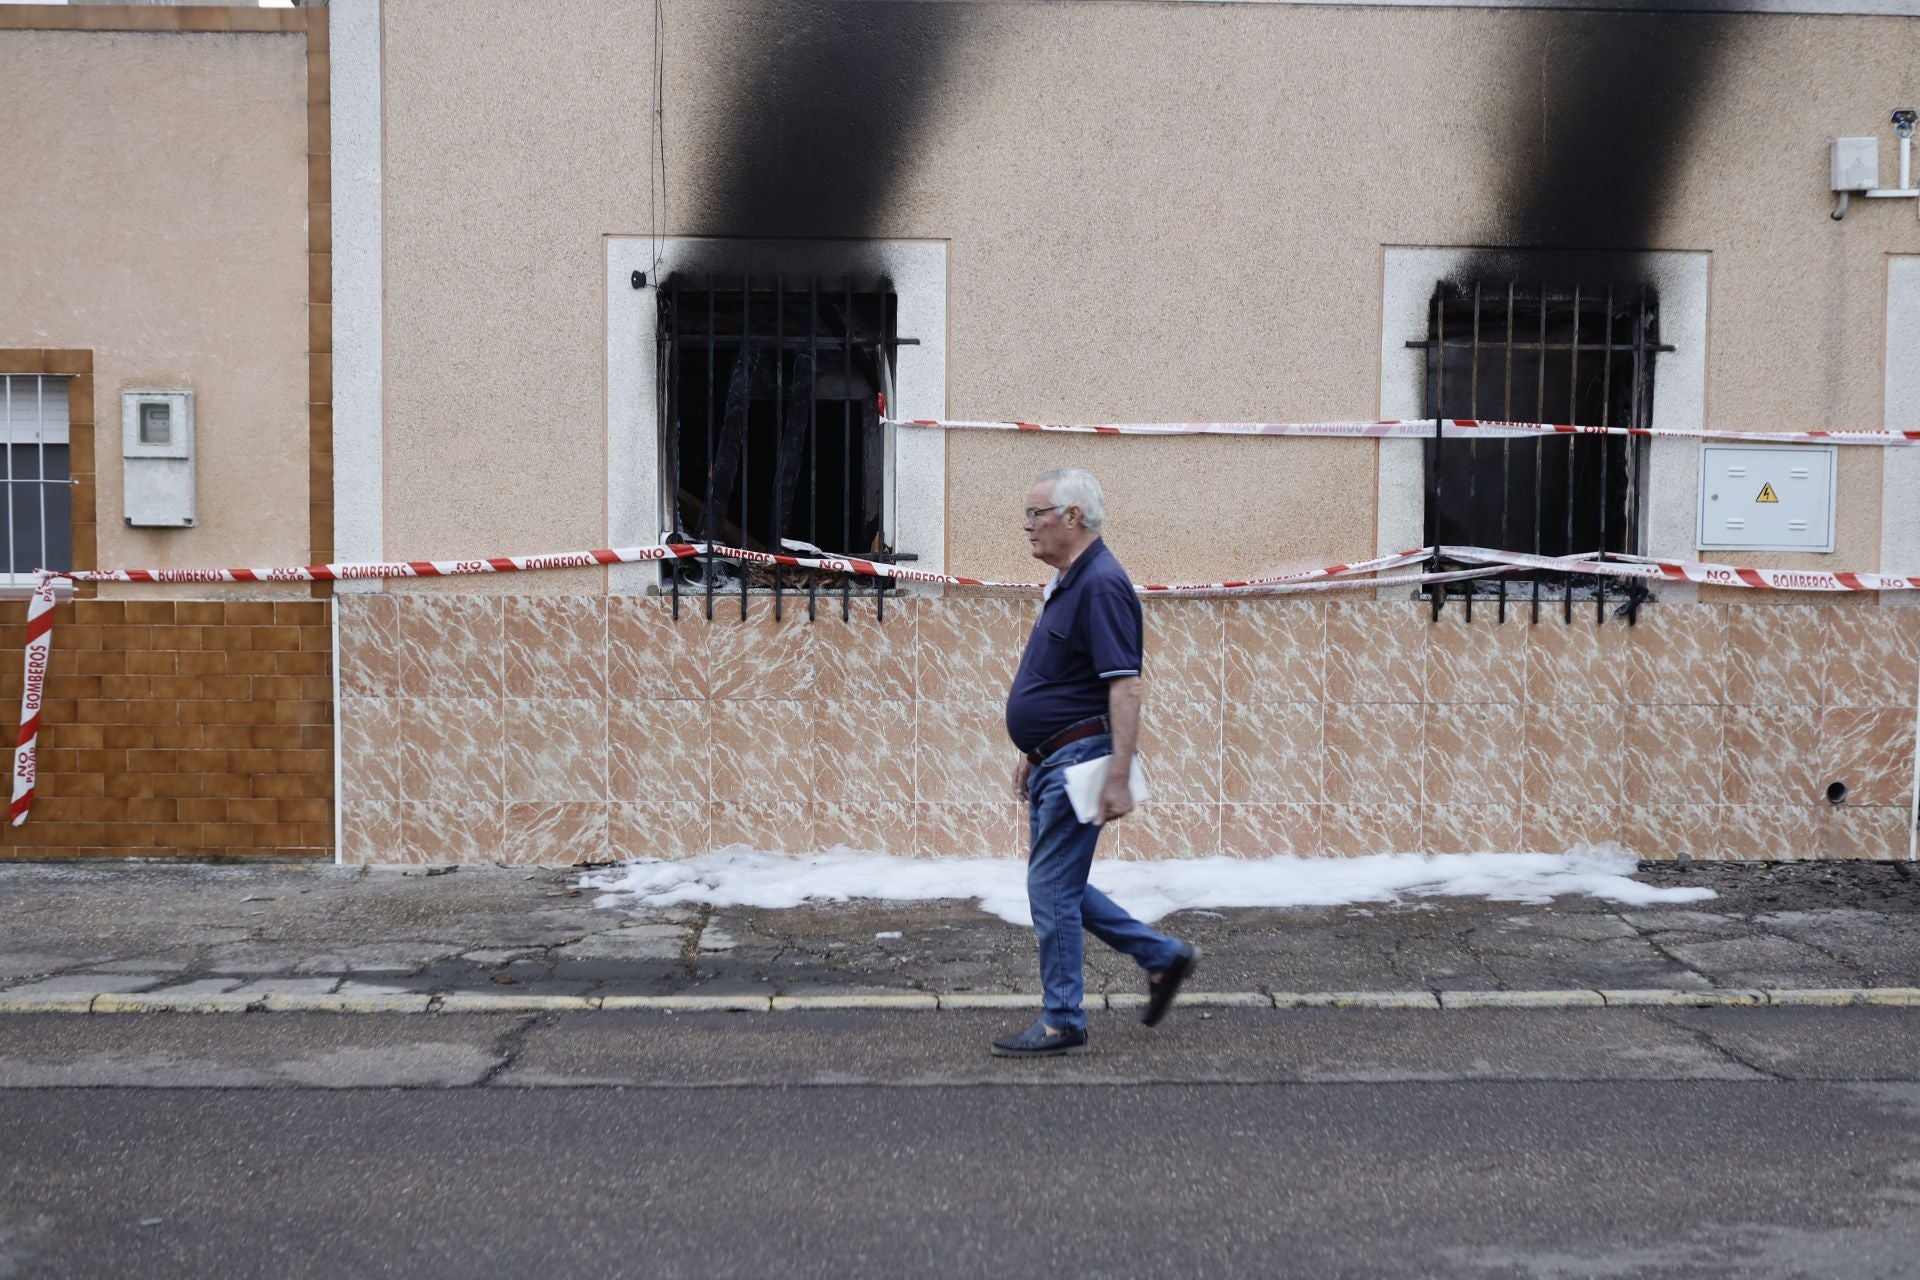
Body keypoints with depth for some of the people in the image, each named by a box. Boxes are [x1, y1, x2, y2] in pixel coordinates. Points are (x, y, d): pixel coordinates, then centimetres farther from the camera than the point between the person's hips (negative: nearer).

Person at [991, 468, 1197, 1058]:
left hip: (1078, 761, -10)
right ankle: (1162, 955, 25)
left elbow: (1125, 687, -24)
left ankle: (1062, 1023, 9)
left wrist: (1118, 778, -28)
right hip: (1053, 760, 10)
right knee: (1058, 886, 16)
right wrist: (1033, 754, 23)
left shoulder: (1102, 585, -18)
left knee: (1052, 887, -3)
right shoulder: (1066, 582, 14)